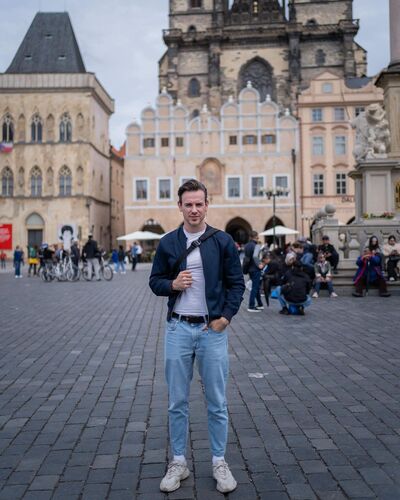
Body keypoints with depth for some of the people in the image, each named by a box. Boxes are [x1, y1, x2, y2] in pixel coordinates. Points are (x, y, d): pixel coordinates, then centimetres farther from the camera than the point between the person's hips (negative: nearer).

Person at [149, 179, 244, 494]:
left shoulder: (223, 241, 0)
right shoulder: (168, 242, 4)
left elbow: (237, 283, 2)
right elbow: (155, 281, 8)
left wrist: (226, 317, -10)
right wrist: (172, 284, -13)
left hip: (213, 330, -1)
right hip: (178, 329, 1)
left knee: (217, 402, 7)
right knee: (177, 402, 9)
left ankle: (219, 462, 22)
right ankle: (179, 462, 23)